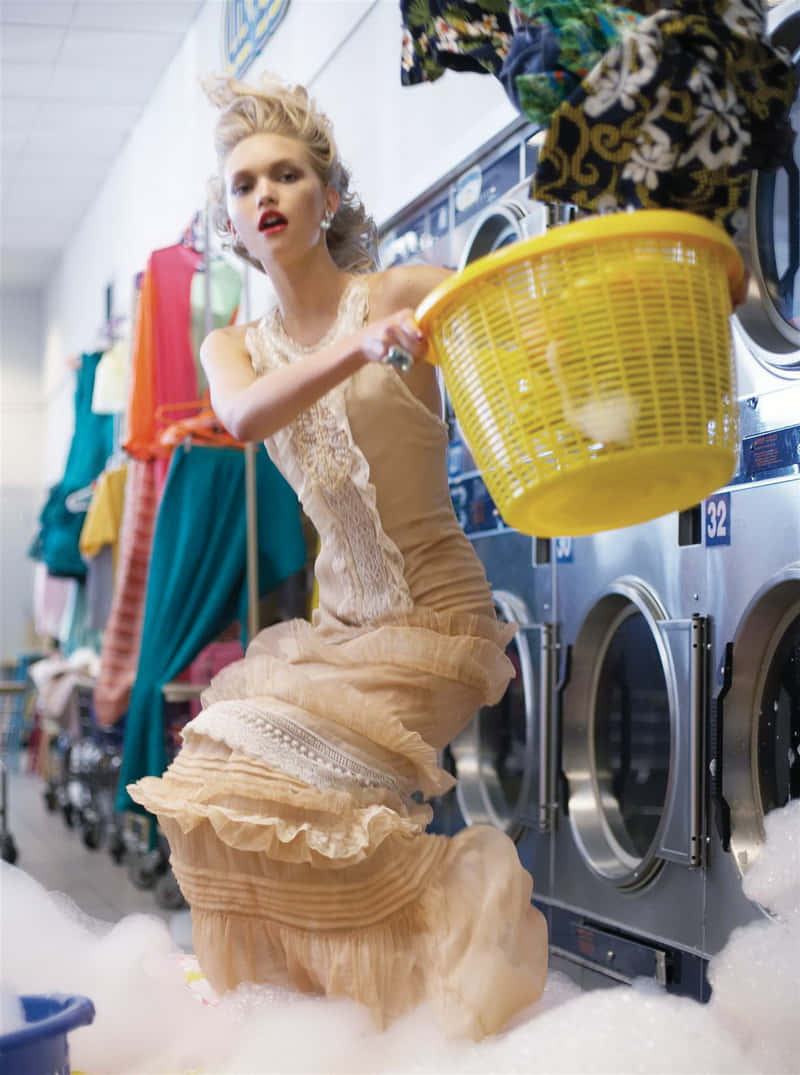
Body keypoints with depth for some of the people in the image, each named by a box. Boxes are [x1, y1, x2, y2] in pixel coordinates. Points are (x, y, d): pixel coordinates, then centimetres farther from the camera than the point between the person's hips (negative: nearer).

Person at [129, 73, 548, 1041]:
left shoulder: (408, 295, -7)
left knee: (272, 782, -20)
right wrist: (362, 347, -36)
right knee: (213, 786, -6)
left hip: (435, 618, -5)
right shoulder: (233, 347, 6)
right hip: (339, 622, 6)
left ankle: (471, 898, 1)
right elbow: (246, 416, -19)